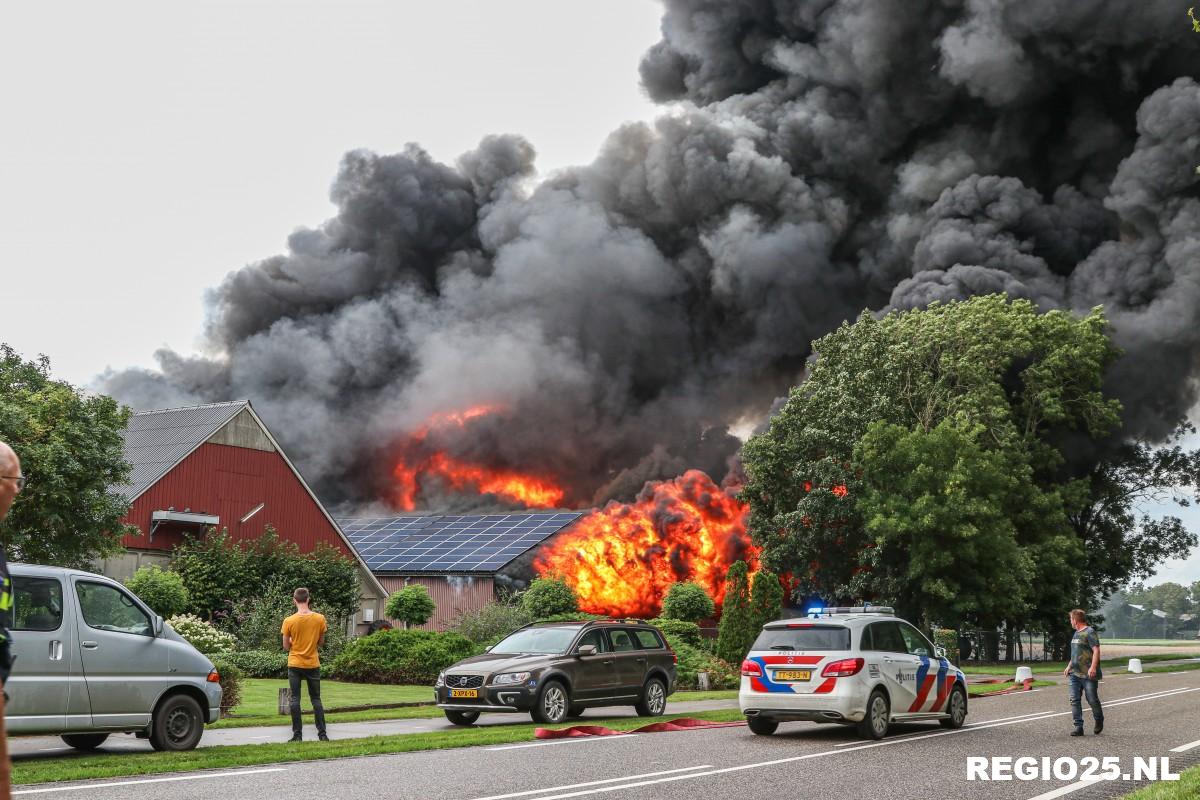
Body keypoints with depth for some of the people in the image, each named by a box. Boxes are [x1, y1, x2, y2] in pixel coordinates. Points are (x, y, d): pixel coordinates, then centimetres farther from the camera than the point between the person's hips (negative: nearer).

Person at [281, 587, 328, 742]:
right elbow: (321, 642, 4)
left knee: (295, 699, 5)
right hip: (313, 664, 2)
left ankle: (297, 734, 3)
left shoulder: (289, 621, -11)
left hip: (295, 665, -2)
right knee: (316, 699, 10)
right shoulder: (319, 619, -6)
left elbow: (286, 646, -4)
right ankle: (322, 733, 7)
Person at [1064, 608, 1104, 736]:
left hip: (1088, 674, -8)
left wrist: (1093, 667, -26)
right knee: (1074, 700, -2)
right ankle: (1078, 727, -1)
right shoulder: (1077, 633, 18)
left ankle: (1099, 721, 25)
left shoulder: (1089, 633, -10)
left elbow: (1096, 651, -17)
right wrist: (1069, 666, 24)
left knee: (1092, 699, 0)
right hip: (1074, 673, 8)